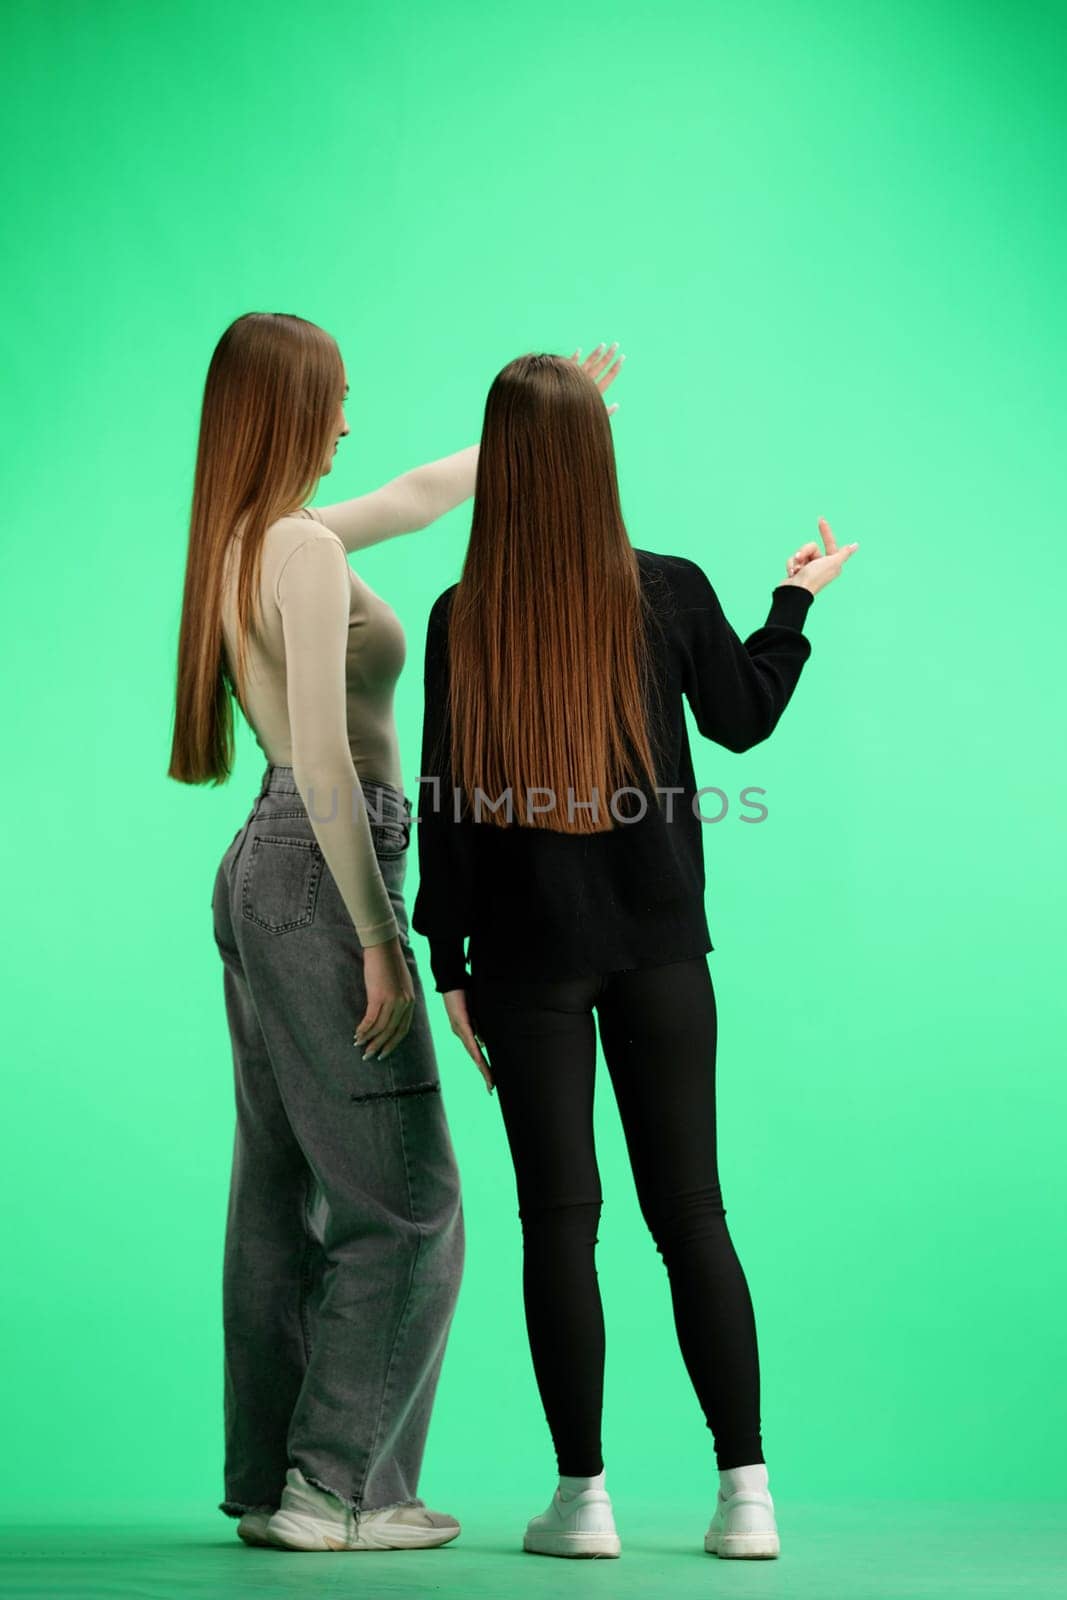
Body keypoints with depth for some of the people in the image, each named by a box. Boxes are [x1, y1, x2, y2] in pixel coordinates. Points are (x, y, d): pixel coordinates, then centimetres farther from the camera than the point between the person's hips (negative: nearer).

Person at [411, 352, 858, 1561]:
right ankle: (745, 1490, 10)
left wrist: (449, 963, 1)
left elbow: (446, 798, -6)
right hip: (659, 950, 2)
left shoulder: (463, 617, -8)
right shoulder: (672, 592, -4)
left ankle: (584, 1497, 10)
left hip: (529, 959, -1)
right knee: (690, 1210, 9)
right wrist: (796, 599, 26)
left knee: (559, 1216, 5)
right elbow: (743, 721, 12)